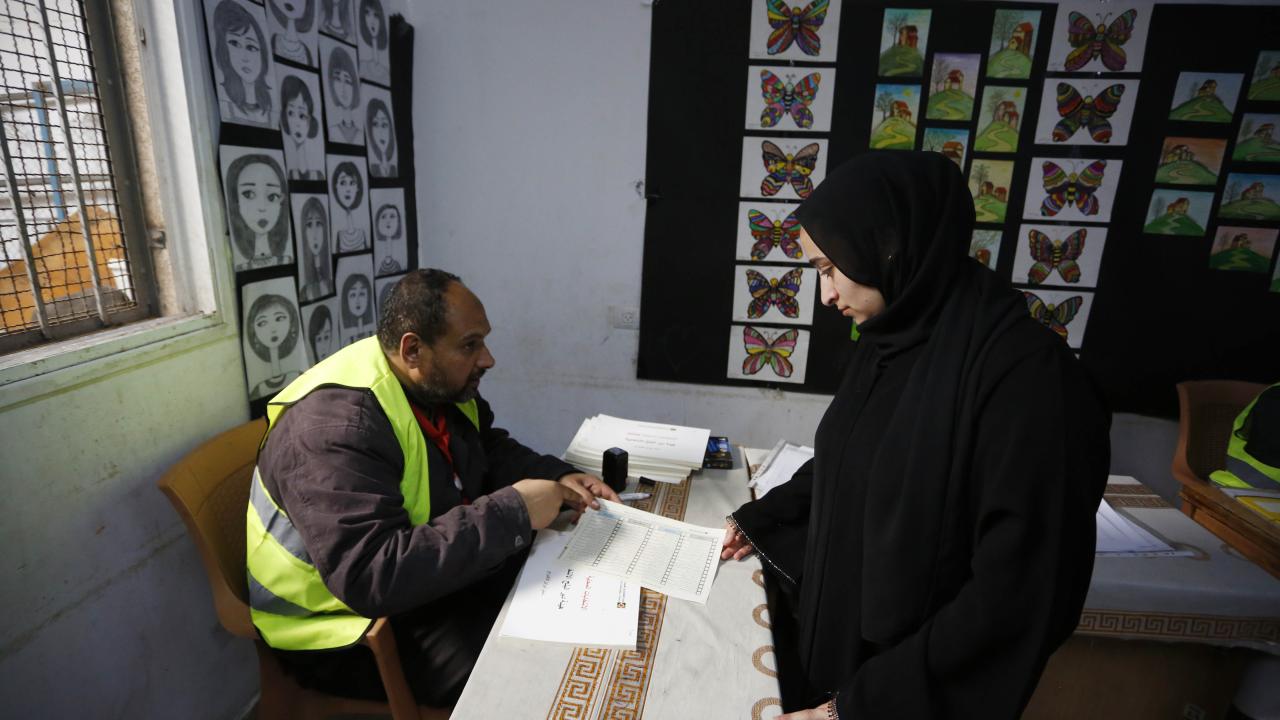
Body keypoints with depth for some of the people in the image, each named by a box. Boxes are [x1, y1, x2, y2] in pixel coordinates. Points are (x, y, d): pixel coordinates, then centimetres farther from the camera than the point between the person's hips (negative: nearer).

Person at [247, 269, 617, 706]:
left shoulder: (442, 385, -3)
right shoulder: (337, 424, -29)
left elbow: (490, 449, 10)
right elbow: (373, 576, -36)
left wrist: (557, 478, -9)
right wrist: (512, 513, -34)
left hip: (434, 572, 8)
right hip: (349, 624, -8)